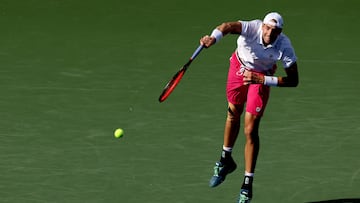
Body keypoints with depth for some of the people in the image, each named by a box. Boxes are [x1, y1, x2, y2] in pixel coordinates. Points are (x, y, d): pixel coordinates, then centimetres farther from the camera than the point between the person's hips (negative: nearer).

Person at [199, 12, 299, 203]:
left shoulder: (284, 47, -32)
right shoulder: (253, 28, -34)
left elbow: (293, 80, -26)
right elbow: (229, 26, -54)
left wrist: (262, 79, -34)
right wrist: (214, 38, -76)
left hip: (262, 77, -2)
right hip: (239, 66, 2)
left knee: (250, 131, -7)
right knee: (233, 114, 20)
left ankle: (247, 185, 3)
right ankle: (225, 161, 45)